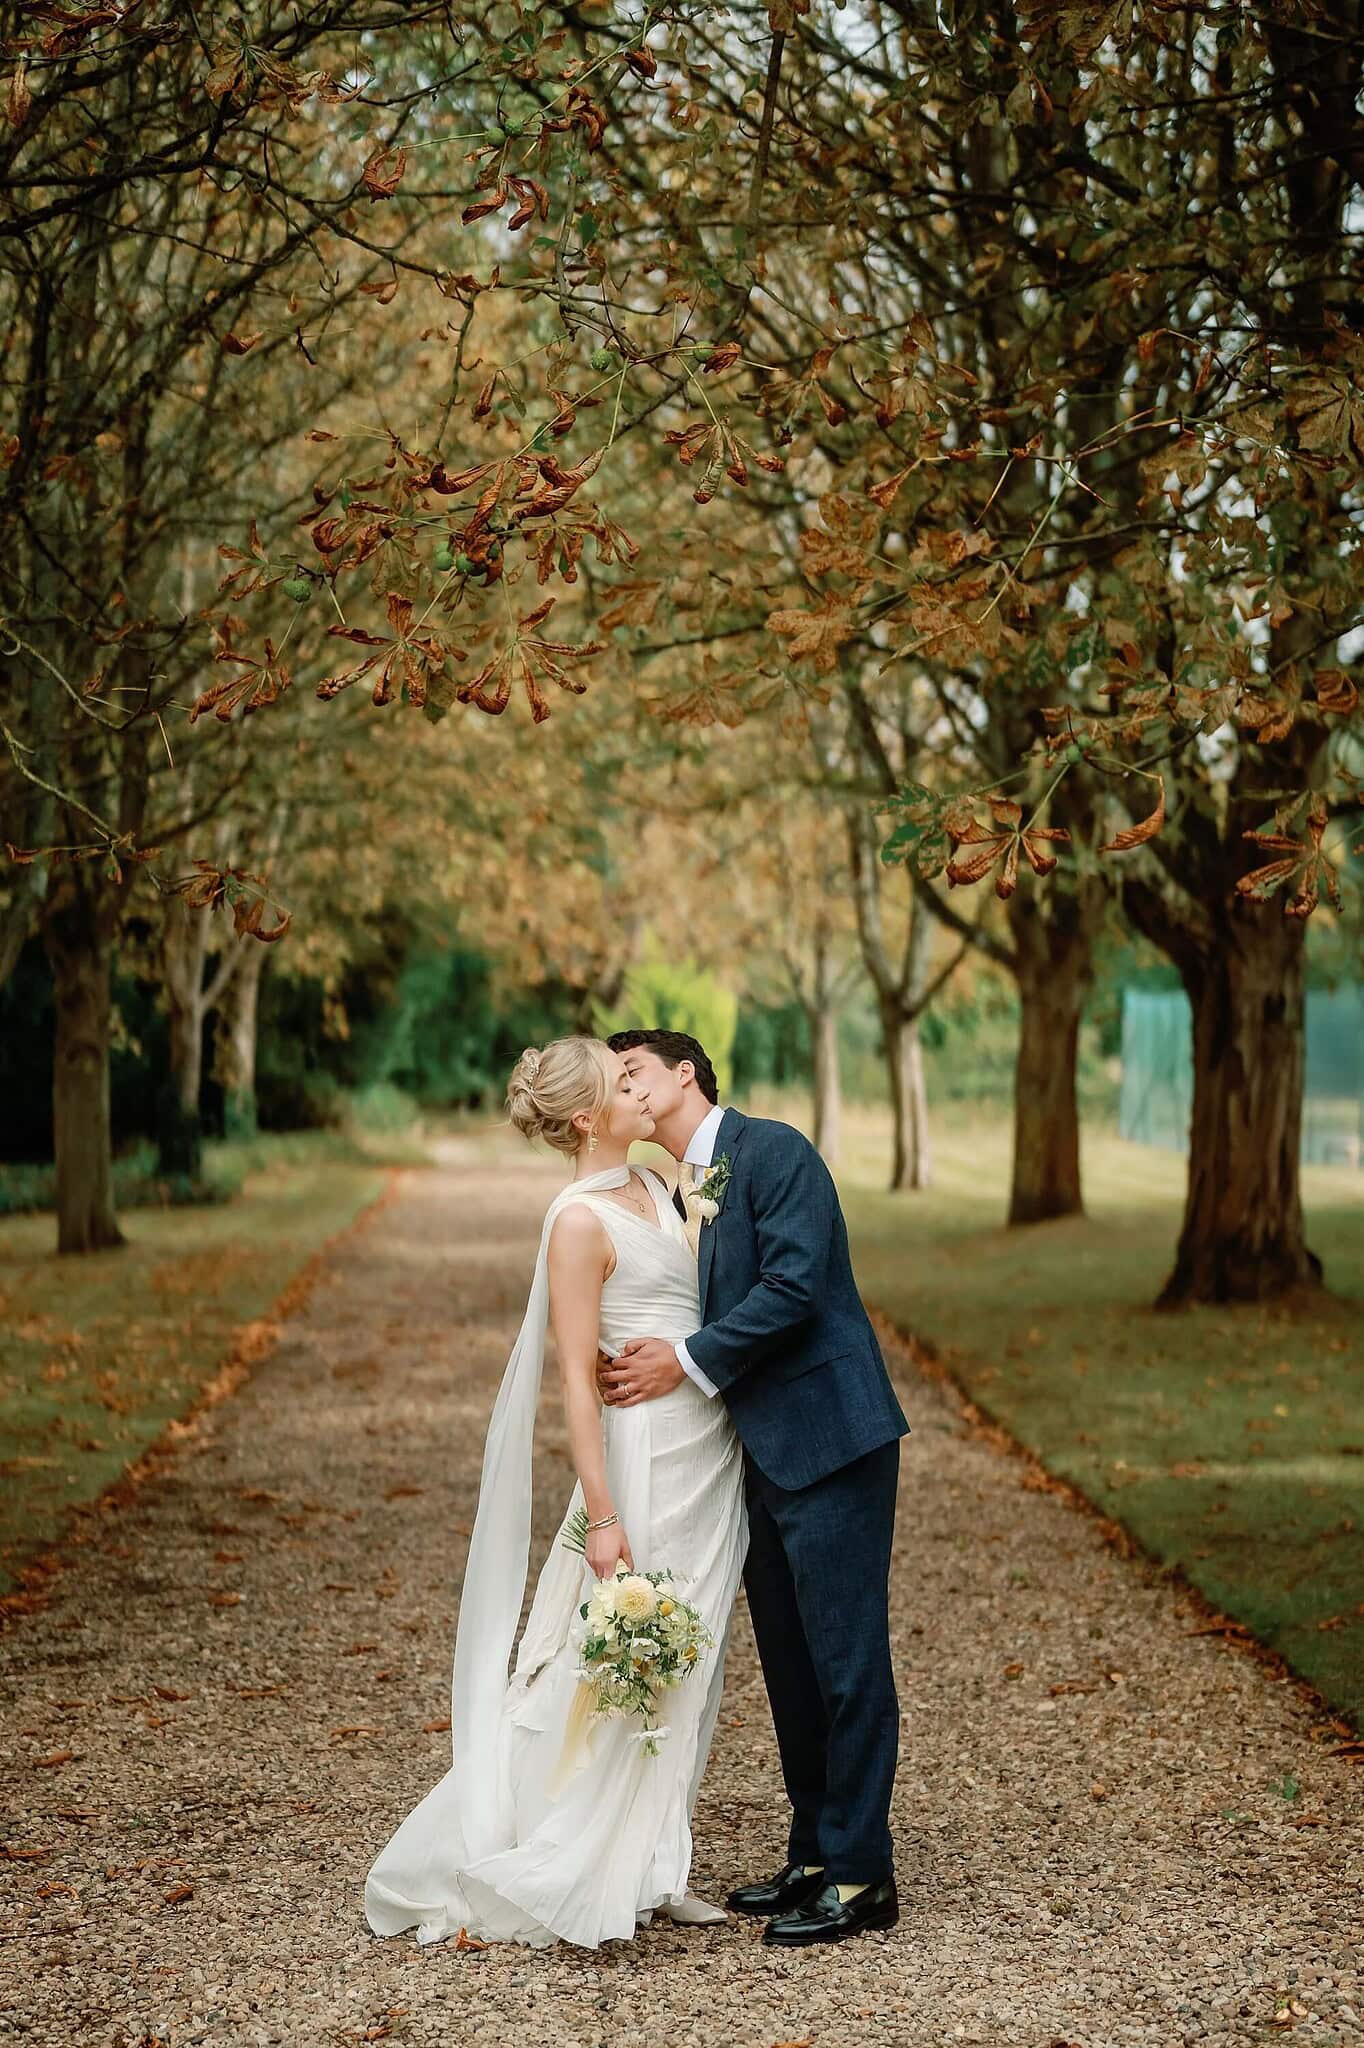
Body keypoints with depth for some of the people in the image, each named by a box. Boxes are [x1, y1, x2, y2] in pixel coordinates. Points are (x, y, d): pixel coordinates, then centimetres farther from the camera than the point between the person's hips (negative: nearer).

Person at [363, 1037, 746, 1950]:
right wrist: (601, 1517, -20)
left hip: (711, 1455, 8)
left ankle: (650, 1870, 21)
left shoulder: (654, 1186, 9)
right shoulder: (580, 1222, -16)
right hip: (646, 1456, -8)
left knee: (683, 1668, 12)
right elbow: (579, 1380, -17)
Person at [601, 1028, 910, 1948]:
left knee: (846, 1658, -3)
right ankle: (815, 1854, 26)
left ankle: (861, 1873, 5)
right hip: (762, 1451, 9)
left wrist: (687, 1360, -15)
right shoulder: (680, 1192, 17)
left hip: (828, 1439, -9)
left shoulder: (771, 1151, -9)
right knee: (790, 1662, 15)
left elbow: (794, 1287, -19)